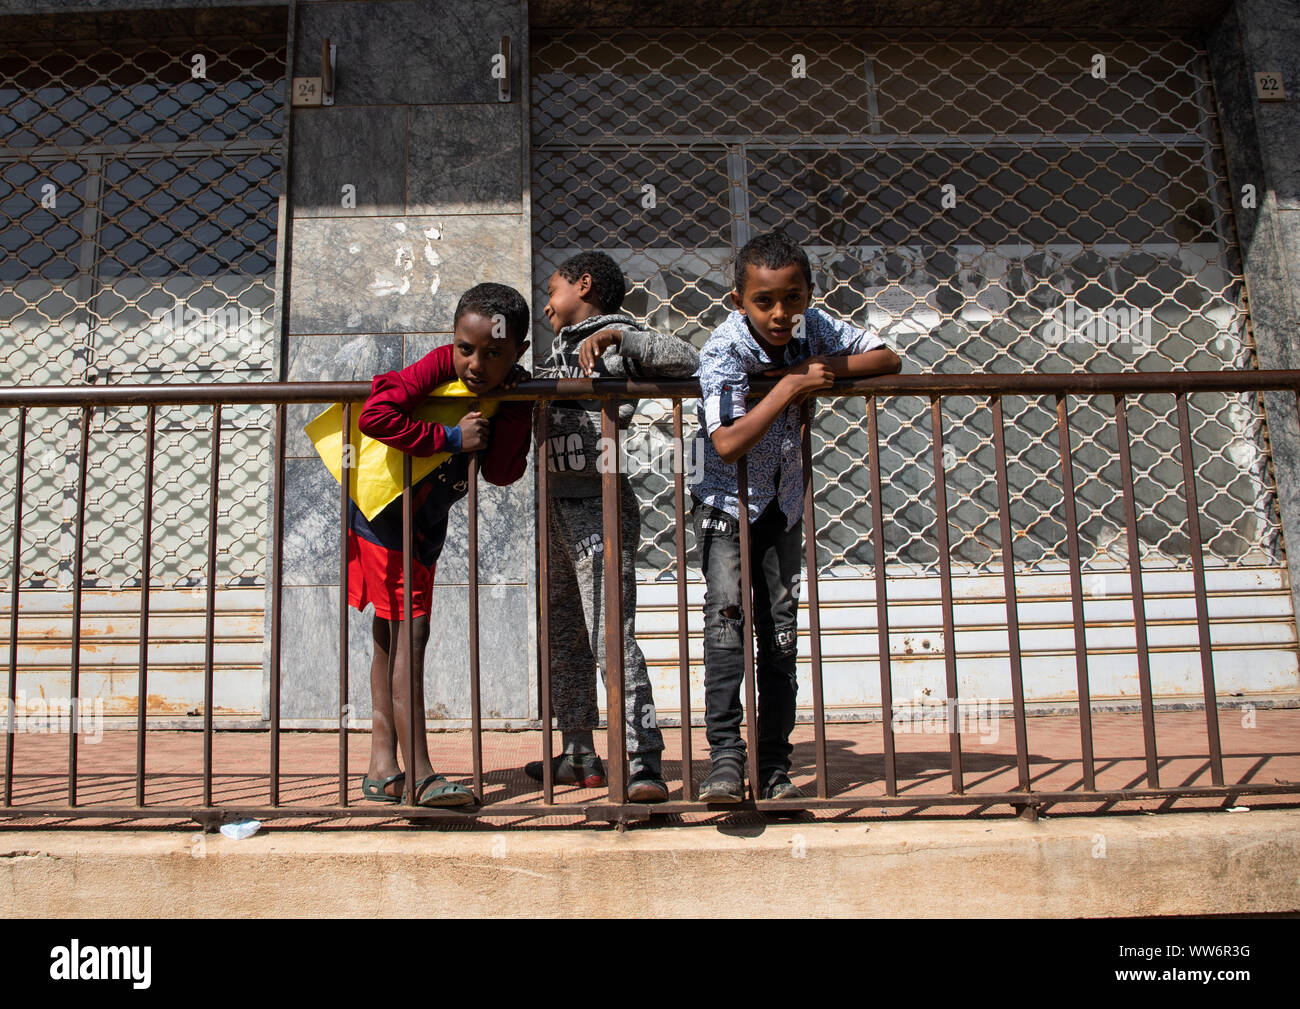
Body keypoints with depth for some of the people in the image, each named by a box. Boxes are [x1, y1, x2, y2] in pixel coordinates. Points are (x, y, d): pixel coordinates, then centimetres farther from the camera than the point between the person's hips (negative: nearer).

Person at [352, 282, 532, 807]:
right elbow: (374, 415, -34)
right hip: (384, 509, -7)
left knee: (391, 633, 12)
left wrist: (509, 401, -25)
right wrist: (450, 438, -30)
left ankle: (383, 764, 19)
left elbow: (503, 472, -17)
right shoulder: (440, 365, -23)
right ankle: (419, 773, -9)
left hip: (426, 521, 7)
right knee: (408, 632, -10)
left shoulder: (516, 394, -8)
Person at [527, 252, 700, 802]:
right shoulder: (560, 349, 20)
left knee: (611, 636, -13)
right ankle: (578, 754, 24)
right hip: (557, 504, 9)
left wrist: (616, 334, -21)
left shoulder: (616, 340, -5)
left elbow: (688, 360, -19)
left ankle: (642, 764, -10)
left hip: (600, 504, -9)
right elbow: (537, 407, 29)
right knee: (563, 636, 14)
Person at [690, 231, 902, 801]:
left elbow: (889, 360, -6)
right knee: (726, 611, -20)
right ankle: (725, 757, -16)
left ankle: (774, 769, 10)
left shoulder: (813, 328, -11)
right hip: (726, 501, -4)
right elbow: (727, 444, -34)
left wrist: (826, 366, -21)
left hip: (783, 504, 4)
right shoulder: (724, 351, -24)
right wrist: (789, 387, -31)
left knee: (781, 631, 3)